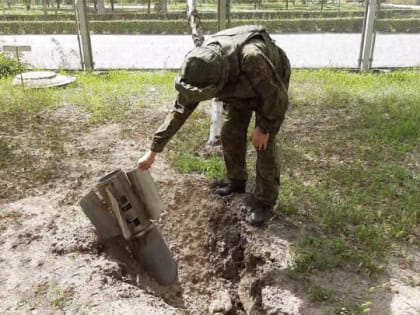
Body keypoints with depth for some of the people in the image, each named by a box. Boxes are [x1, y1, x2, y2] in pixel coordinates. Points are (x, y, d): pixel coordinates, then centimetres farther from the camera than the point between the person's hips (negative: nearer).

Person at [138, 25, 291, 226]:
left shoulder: (252, 58, -47)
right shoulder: (202, 69, -27)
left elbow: (277, 97, -31)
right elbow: (181, 108, -18)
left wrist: (264, 128, -18)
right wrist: (153, 150, -18)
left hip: (271, 87, -5)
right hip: (238, 88, 5)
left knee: (264, 143, -10)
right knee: (230, 135, 6)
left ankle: (265, 202, 4)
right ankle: (236, 181, 29)